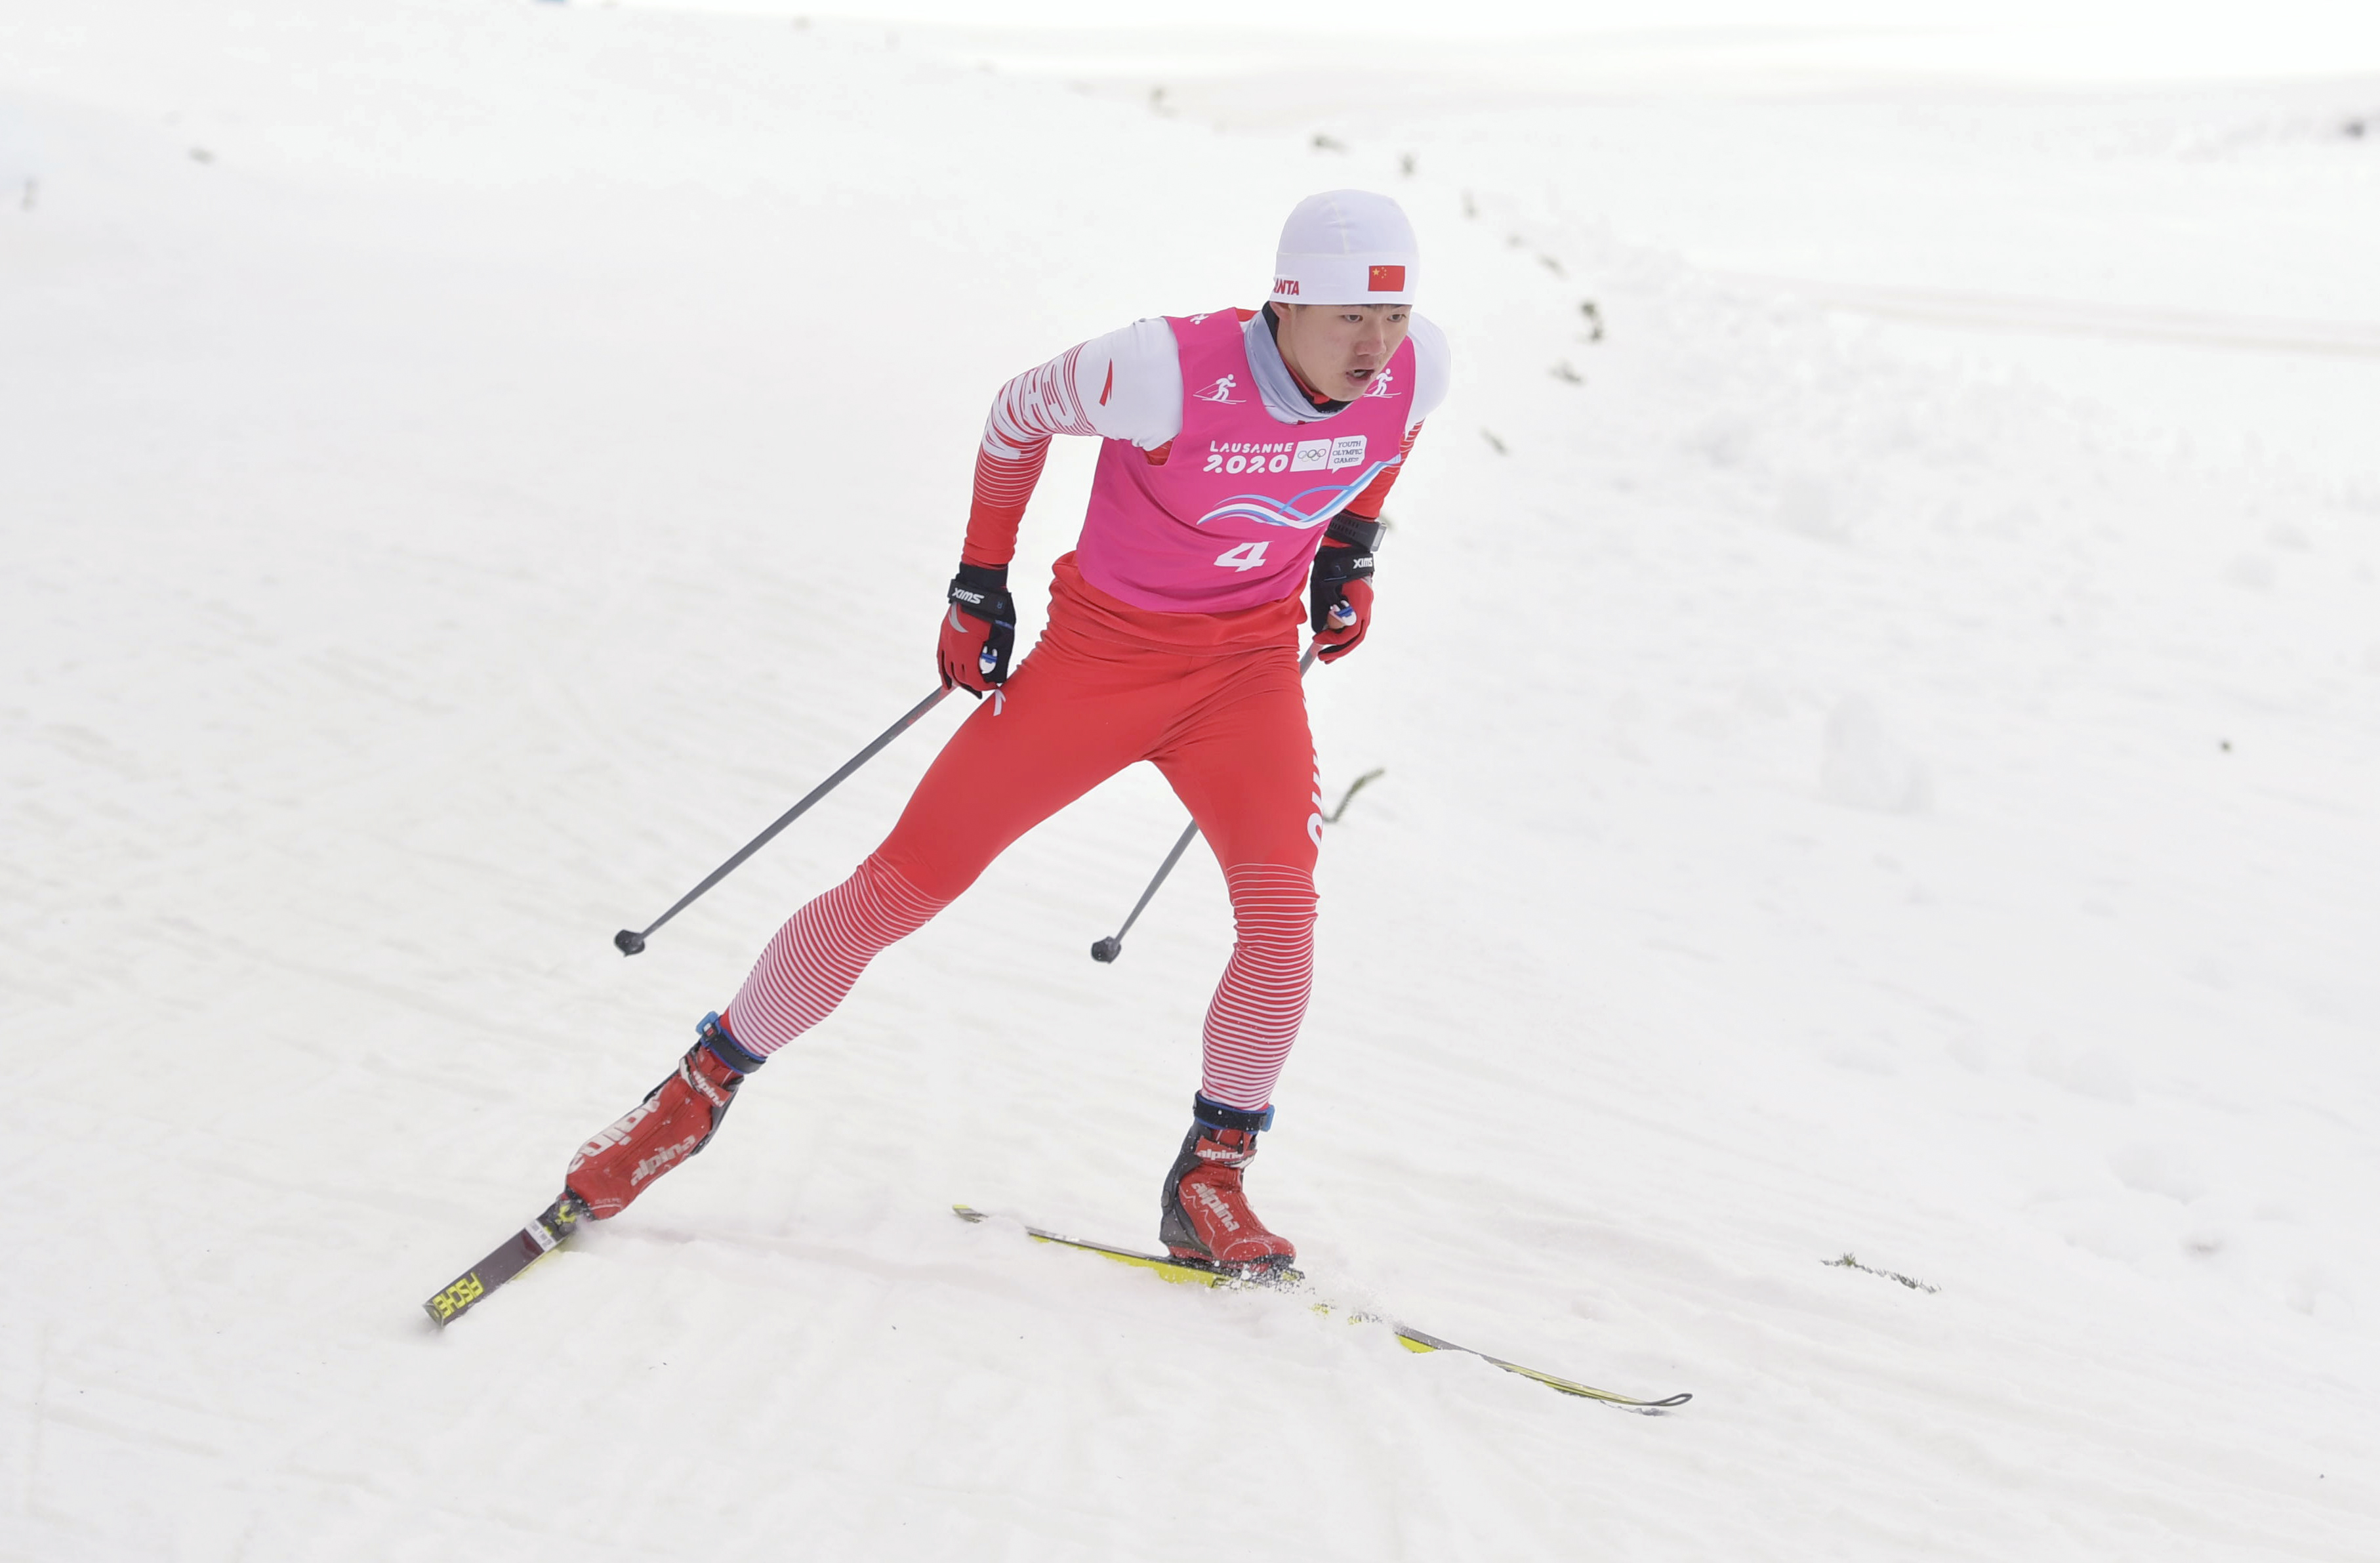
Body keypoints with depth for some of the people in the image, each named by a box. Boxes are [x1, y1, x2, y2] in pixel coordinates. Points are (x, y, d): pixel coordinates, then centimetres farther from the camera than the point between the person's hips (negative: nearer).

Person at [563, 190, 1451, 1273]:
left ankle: (1209, 1183, 1)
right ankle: (705, 1084, 19)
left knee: (1282, 908, -21)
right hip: (1100, 650, -3)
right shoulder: (1168, 371, -27)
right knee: (899, 888, -2)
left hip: (1251, 660, 3)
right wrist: (980, 580, -3)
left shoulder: (1414, 370, -14)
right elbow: (1020, 412, -8)